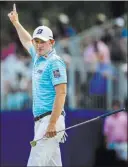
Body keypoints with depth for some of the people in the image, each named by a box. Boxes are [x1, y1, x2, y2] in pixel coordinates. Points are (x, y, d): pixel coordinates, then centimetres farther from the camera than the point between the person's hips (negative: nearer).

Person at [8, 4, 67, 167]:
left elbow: (61, 93, -17)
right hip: (41, 121, 9)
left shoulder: (55, 62, -9)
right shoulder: (38, 58, 17)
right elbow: (27, 41, 40)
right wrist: (16, 22, 50)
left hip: (49, 119, -9)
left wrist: (52, 123, -23)